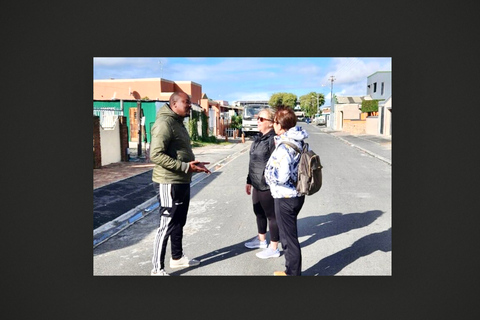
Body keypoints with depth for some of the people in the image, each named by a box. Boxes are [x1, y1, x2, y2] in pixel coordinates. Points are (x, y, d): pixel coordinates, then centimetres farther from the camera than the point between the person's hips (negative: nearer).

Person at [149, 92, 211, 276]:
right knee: (167, 225, -2)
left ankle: (177, 258, 36)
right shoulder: (165, 123, -17)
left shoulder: (178, 123, 16)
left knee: (179, 223, 20)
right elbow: (156, 155, -25)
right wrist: (186, 167, -26)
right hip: (169, 184, -10)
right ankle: (158, 269, 10)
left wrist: (194, 164, 10)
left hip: (182, 182, 10)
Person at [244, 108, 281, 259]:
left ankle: (273, 248, 18)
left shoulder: (274, 139, -17)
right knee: (259, 212, 22)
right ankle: (261, 240, 42)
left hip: (267, 186, -9)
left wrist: (269, 180, -23)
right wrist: (249, 180, 21)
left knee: (271, 215, 4)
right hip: (257, 184, 9)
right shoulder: (258, 138, 12)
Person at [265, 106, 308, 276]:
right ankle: (290, 270, 37)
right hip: (296, 194, 10)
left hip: (285, 198, -10)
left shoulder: (284, 146, -22)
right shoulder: (298, 141, 6)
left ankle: (294, 273, 20)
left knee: (289, 238, 5)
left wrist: (268, 173, -9)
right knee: (287, 235, 23)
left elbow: (282, 176, -28)